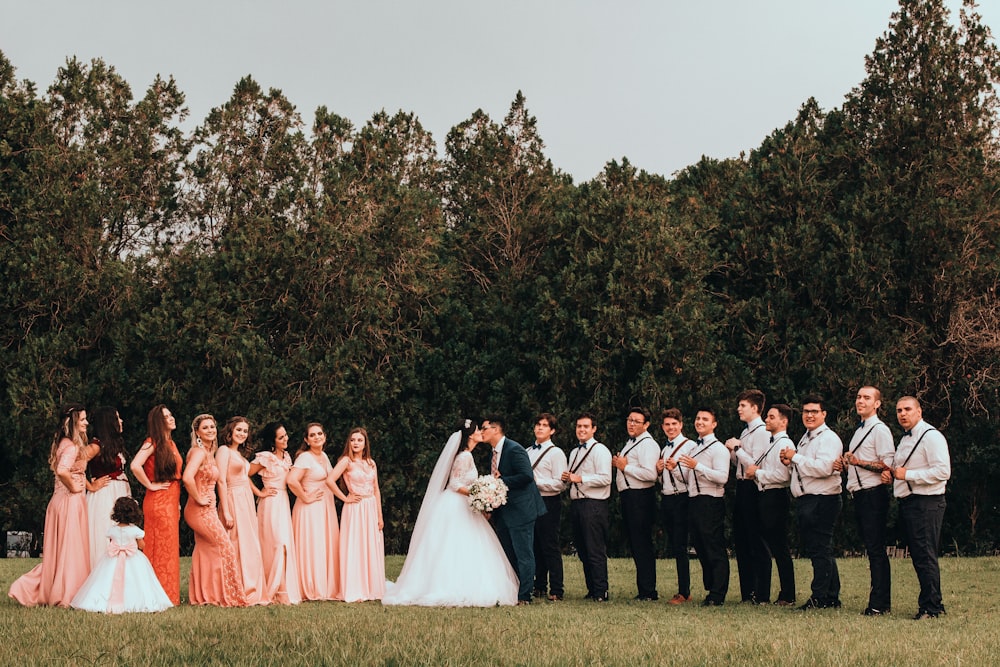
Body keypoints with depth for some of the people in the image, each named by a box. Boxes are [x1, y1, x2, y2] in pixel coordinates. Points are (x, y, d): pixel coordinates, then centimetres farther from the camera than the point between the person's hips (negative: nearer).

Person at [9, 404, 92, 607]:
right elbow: (62, 470, -32)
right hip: (71, 501, -9)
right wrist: (74, 487, -17)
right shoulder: (72, 446, -16)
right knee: (71, 550, -1)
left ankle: (30, 588, 12)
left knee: (58, 550, 14)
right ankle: (66, 596, 5)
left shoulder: (63, 443, 14)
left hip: (59, 500, 9)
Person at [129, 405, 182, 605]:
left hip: (171, 501, 8)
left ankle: (170, 594, 14)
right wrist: (150, 485, -15)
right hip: (158, 501, -8)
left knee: (170, 548, 10)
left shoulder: (170, 443, 16)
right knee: (160, 549, -5)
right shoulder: (153, 442, -10)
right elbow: (135, 466, -25)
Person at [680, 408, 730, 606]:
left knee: (715, 551, -6)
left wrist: (697, 466, -24)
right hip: (694, 501, 9)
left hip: (711, 502, -9)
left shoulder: (718, 448, -7)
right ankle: (710, 589, 21)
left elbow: (722, 477, -20)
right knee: (701, 550, 12)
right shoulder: (692, 447, 20)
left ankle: (717, 596, -4)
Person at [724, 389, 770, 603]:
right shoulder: (746, 431, 16)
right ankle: (747, 592, 19)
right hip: (742, 487, 10)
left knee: (757, 543, -5)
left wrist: (736, 448, -15)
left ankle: (762, 595, 0)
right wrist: (732, 451, 2)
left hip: (753, 488, -10)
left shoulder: (761, 432, -13)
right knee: (741, 540, 12)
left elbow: (755, 464, -20)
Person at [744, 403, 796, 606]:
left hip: (775, 497, -10)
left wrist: (757, 473, -13)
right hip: (764, 497, 10)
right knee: (764, 546, 14)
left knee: (779, 548, -6)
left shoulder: (784, 443, -12)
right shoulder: (770, 442, 17)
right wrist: (751, 471, 1)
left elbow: (783, 475, -23)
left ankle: (787, 596, 0)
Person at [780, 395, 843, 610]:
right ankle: (832, 598, 20)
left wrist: (795, 457, -15)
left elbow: (823, 467, -25)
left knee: (820, 550, -8)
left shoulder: (828, 438, -11)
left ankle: (819, 598, -6)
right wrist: (789, 462, 9)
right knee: (822, 551, 13)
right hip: (805, 501, 10)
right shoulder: (805, 438, 20)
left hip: (821, 501, -10)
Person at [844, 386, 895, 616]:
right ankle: (882, 602, 15)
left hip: (873, 493, -9)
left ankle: (878, 604, -9)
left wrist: (859, 462, -19)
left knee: (876, 549, -9)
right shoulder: (859, 430, 21)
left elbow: (887, 464, -18)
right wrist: (846, 464, 9)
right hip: (859, 494, 10)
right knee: (871, 549, 10)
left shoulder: (880, 430, -9)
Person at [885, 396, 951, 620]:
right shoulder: (905, 439, 19)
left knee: (925, 557, -9)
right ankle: (931, 603, 19)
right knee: (917, 557, 12)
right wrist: (891, 474, 9)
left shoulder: (931, 436, -11)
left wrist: (908, 475, -19)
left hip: (926, 503, -10)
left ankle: (931, 607, -4)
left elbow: (942, 472, -20)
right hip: (908, 503, 10)